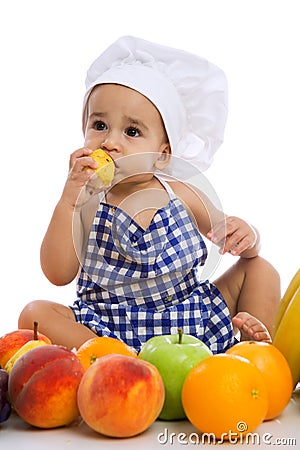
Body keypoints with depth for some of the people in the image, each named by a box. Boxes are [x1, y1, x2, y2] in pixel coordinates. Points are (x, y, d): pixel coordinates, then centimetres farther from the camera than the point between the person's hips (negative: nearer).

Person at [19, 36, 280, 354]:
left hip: (194, 323, 2)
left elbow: (228, 237, 10)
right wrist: (67, 200, -25)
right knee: (35, 313, -22)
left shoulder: (182, 196, -2)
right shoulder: (85, 205, -7)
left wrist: (246, 238, -16)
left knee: (260, 269, -2)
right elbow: (58, 274, -17)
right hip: (111, 331, -2)